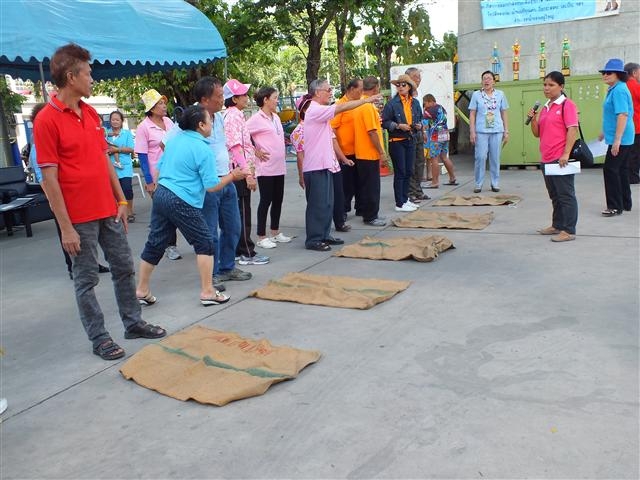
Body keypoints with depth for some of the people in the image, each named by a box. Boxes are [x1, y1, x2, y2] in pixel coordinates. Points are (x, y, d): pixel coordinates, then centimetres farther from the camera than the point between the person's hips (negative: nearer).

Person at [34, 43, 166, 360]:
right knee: (86, 279, 6)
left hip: (108, 210, 7)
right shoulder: (47, 120, -13)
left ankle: (133, 323, 30)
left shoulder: (91, 113, 9)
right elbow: (49, 178, -15)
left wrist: (122, 201, 11)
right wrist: (65, 228, -16)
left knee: (124, 267, 15)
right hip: (79, 217, -7)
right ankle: (98, 338, 19)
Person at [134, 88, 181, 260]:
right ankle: (170, 246, 16)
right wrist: (149, 181, -13)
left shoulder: (168, 121, 5)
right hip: (158, 177, -5)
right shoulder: (144, 127, -10)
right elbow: (142, 156, -10)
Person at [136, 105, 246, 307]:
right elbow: (211, 186, -9)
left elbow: (160, 167, 20)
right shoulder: (204, 149, -11)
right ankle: (208, 292, 8)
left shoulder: (174, 139, 12)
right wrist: (232, 176, 5)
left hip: (160, 194, 8)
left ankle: (141, 290, 25)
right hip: (183, 202, -8)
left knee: (154, 244, 15)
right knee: (205, 243, 5)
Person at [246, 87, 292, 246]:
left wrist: (283, 152, 12)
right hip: (266, 167, -8)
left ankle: (275, 232, 26)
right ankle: (261, 237, 8)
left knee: (278, 200, 13)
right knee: (266, 200, -1)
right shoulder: (256, 119, -11)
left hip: (279, 166, 8)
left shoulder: (276, 117, 13)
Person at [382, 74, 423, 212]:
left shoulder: (415, 103, 7)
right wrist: (398, 126, -19)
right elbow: (384, 122, -8)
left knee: (408, 171, 12)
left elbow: (420, 118, 21)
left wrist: (419, 125, 0)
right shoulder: (392, 103, -8)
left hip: (411, 140, 6)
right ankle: (400, 204, 4)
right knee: (400, 172, -2)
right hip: (397, 142, -6)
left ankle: (405, 199, 25)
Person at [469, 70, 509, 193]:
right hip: (481, 131, -2)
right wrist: (472, 132, -4)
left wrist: (506, 131, 8)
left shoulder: (500, 94, 10)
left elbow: (504, 114, 13)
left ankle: (495, 183, 12)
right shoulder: (476, 95, 5)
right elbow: (472, 114, 4)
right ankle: (478, 184, 3)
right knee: (480, 157, -6)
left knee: (495, 158, 4)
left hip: (497, 131, 2)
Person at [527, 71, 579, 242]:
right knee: (554, 195, 17)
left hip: (560, 159, -8)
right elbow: (537, 133, 18)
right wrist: (533, 119, 0)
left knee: (565, 195, -3)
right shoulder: (544, 108, 17)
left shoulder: (566, 105, -6)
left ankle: (569, 231, 1)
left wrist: (566, 154, -20)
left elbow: (573, 130, -13)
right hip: (546, 159, 8)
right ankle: (557, 225, 28)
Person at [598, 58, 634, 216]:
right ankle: (625, 203, 26)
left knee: (610, 170, -8)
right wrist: (605, 132, 30)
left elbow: (623, 115, -25)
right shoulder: (614, 89, 14)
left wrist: (617, 140, -28)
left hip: (620, 139, -10)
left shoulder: (619, 90, -17)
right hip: (623, 139, 10)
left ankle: (615, 206, -2)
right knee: (621, 169, 16)